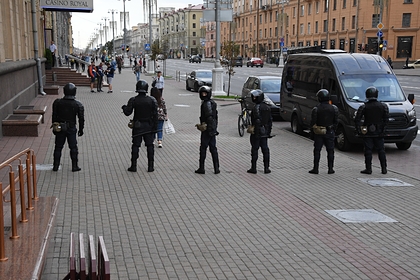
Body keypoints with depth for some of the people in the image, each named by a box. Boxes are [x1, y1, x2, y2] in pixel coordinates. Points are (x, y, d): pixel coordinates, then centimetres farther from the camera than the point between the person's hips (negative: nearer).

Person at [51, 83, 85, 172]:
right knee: (73, 148, 9)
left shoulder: (57, 102, -7)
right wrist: (81, 129, 7)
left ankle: (56, 166, 17)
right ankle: (74, 166, 12)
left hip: (60, 128, 2)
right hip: (71, 129, -1)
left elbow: (54, 116, 1)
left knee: (58, 147, 12)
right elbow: (81, 119, -5)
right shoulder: (78, 105, -11)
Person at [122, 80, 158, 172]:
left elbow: (128, 112, -9)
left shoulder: (133, 100, -9)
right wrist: (155, 127, -1)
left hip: (137, 126, -1)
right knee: (150, 146, 7)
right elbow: (155, 115, -6)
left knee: (135, 145, 5)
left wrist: (124, 107, 13)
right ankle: (150, 166, 8)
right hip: (149, 126, 1)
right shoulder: (152, 100, -5)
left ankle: (133, 166, 7)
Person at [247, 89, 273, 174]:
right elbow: (270, 121, 13)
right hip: (265, 133, 7)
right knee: (265, 150, 10)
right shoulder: (267, 107, 10)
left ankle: (253, 168, 5)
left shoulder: (256, 108, -15)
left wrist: (254, 131, -18)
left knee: (254, 150, 1)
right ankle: (266, 168, 12)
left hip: (257, 133, -7)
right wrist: (269, 132, 19)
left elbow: (257, 121, -22)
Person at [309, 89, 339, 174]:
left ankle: (316, 169, 8)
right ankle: (330, 169, 10)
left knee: (317, 151, 6)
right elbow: (336, 122, 1)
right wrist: (333, 130, 13)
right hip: (330, 132, 2)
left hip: (318, 133, -1)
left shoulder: (316, 109, -11)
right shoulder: (334, 108, -3)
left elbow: (313, 122, -7)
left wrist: (313, 131, 8)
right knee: (330, 151, 9)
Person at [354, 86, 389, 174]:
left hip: (367, 133, -2)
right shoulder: (383, 106, 0)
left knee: (368, 151, 2)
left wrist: (359, 130, -1)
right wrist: (383, 128, 2)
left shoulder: (363, 107, -6)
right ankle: (384, 169, 11)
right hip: (379, 133, 2)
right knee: (381, 150, 9)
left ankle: (368, 169, 2)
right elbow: (386, 118, -3)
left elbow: (357, 120, -8)